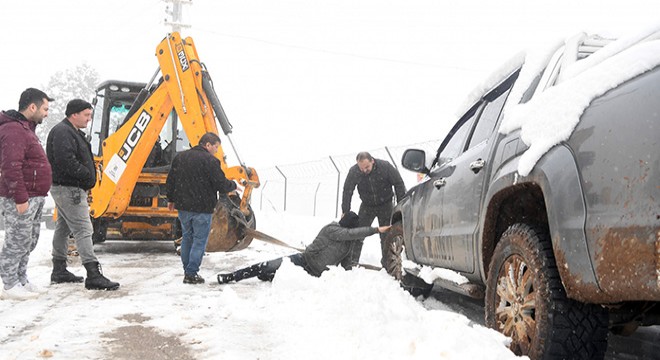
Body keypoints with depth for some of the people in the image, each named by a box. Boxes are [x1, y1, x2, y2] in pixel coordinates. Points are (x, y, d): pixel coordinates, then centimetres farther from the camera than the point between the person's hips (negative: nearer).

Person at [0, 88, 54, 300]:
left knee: (28, 242, 15)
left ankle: (21, 281, 24)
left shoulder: (26, 128, 19)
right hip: (21, 201, -10)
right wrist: (20, 198, -25)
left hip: (33, 199, 10)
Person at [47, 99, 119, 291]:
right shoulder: (62, 132, -16)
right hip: (69, 189, -11)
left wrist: (88, 177, 9)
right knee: (83, 230, -15)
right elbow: (66, 161, -27)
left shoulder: (72, 132, 19)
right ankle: (93, 275, -19)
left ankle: (59, 271, 26)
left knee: (63, 228, 16)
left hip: (70, 189, 11)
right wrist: (87, 175, -18)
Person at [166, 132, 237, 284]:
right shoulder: (210, 161, -13)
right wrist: (233, 185, 5)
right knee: (200, 240, 1)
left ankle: (187, 270, 25)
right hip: (202, 209, -7)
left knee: (187, 237, 18)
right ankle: (191, 274, 0)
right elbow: (221, 185, -15)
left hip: (183, 206, 7)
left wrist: (171, 199, 27)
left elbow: (170, 181, 15)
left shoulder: (180, 157, 10)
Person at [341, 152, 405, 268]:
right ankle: (352, 261, 2)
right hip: (367, 206, 1)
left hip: (385, 205, -1)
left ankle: (386, 262, 13)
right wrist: (345, 212, -13)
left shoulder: (385, 166, -23)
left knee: (387, 235, 1)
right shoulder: (353, 171, -21)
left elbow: (399, 184, -12)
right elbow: (347, 191, -12)